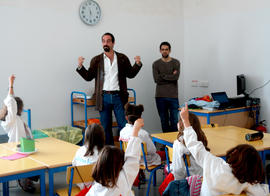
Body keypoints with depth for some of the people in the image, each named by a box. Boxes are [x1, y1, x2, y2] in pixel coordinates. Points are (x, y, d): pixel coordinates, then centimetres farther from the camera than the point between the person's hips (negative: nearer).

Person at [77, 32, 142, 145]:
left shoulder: (122, 58, 7)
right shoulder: (96, 60, 7)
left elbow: (130, 74, 9)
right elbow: (88, 77, 5)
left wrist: (137, 64, -7)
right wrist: (80, 67, -9)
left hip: (118, 97, -1)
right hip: (104, 97, 1)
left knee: (123, 125, -1)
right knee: (105, 126, 7)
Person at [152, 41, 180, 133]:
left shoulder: (176, 63, 5)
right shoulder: (156, 64, 7)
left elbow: (176, 77, -10)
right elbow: (156, 79, -6)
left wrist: (163, 76, -7)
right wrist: (170, 77, -6)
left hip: (173, 96, -1)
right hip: (160, 96, 1)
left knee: (174, 120, -4)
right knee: (164, 120, 6)